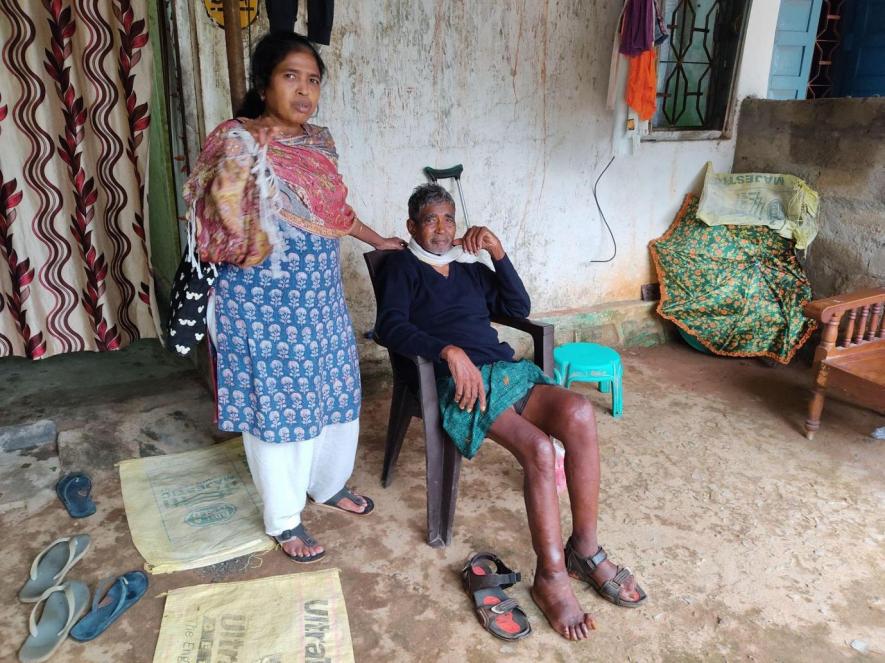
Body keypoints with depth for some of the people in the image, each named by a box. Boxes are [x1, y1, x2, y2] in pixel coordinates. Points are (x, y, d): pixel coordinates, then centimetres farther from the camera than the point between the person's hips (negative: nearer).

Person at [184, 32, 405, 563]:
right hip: (265, 303, -7)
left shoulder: (319, 141, 7)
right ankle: (284, 520, 26)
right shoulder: (237, 143, -14)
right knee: (278, 406, 6)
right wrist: (254, 156, -28)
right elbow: (228, 233, -19)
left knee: (333, 393, 18)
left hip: (321, 297, 7)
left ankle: (329, 484, 43)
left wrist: (377, 240, 31)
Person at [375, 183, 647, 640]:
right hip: (458, 380, -5)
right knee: (538, 447, -30)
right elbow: (390, 327, -9)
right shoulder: (402, 267, 9)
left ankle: (585, 548, -12)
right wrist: (449, 351, -23)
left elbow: (518, 308, 16)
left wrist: (497, 252, 7)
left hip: (506, 369, 5)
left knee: (579, 413, -25)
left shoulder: (470, 267, 25)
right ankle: (551, 578, -14)